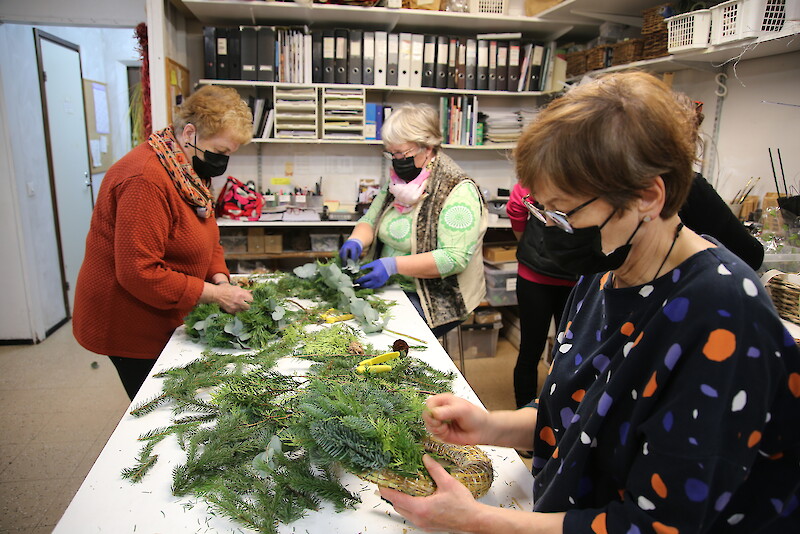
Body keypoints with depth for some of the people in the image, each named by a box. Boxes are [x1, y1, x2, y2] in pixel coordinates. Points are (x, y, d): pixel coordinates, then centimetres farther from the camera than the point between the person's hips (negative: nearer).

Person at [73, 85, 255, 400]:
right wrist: (214, 294, -25)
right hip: (130, 325, -9)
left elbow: (206, 240, 13)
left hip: (164, 320, 9)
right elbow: (139, 273, -29)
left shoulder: (190, 173, 4)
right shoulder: (145, 180, -27)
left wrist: (220, 279, -6)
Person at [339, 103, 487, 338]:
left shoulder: (458, 191, -15)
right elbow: (370, 220, 15)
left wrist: (394, 264, -29)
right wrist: (356, 241, -9)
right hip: (390, 289, 7)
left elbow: (455, 259, -23)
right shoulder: (396, 182, 9)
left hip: (436, 300, -6)